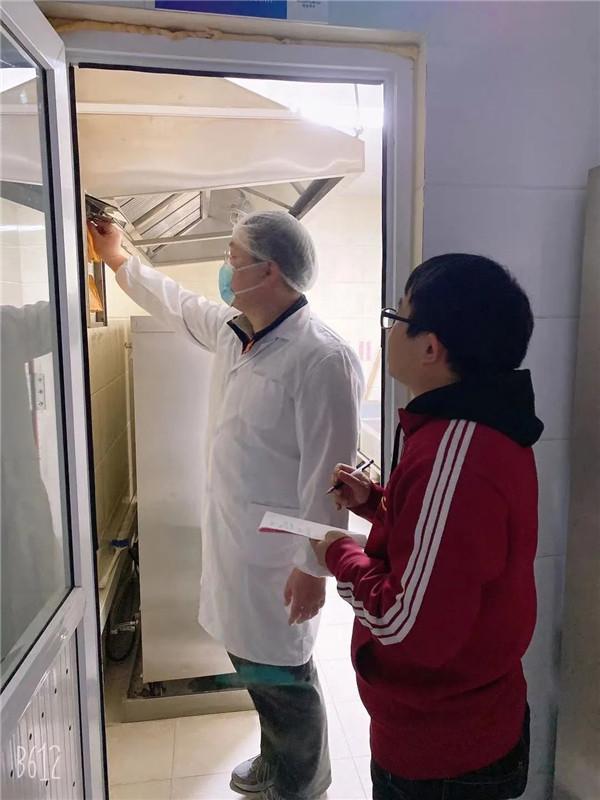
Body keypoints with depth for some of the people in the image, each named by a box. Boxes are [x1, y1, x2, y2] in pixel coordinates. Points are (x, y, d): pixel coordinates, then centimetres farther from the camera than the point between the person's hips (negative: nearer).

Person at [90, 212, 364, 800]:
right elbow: (175, 303, 24)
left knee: (281, 676, 11)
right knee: (251, 661, 24)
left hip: (277, 552, -8)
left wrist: (313, 566, -18)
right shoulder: (231, 329, 3)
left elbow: (326, 475, -22)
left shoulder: (322, 358, -23)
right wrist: (118, 260, 33)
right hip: (228, 536, 8)